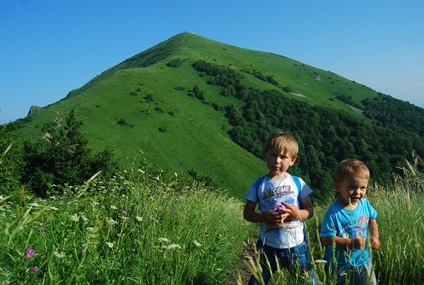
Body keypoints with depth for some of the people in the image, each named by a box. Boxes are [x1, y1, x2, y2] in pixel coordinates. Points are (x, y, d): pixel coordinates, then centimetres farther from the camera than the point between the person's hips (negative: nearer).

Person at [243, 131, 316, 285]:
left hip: (296, 246, 0)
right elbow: (247, 213, -2)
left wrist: (297, 213, -20)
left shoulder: (297, 183, -3)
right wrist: (264, 217, -20)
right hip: (268, 246, 0)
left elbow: (310, 211, 1)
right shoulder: (258, 185, -5)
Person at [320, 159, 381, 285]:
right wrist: (350, 242, -30)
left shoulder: (365, 204, -10)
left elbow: (372, 220, 11)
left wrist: (375, 236, -4)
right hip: (340, 265, -4)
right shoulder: (334, 212, -28)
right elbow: (326, 238, -25)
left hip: (363, 260, 5)